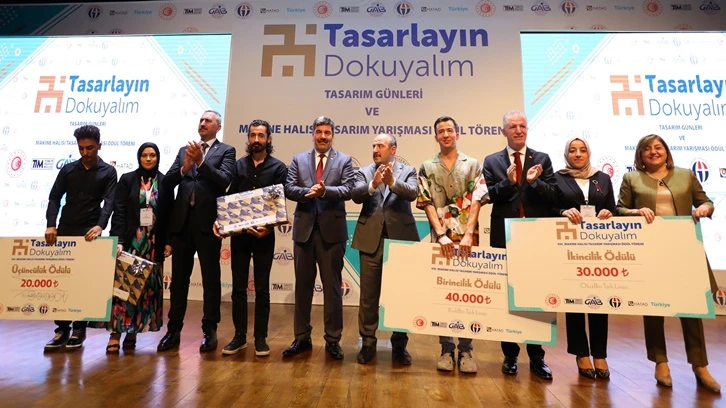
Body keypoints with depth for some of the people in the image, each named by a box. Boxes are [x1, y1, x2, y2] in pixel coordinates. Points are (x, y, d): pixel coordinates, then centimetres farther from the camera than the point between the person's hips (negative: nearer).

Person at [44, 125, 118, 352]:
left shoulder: (108, 172, 2)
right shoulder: (68, 169, 11)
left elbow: (109, 202, -9)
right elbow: (54, 198, 5)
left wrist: (100, 226, -26)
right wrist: (51, 225, -10)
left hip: (90, 233, -3)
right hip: (65, 232, 3)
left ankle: (79, 329, 11)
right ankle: (62, 329, 13)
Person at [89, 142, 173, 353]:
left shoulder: (165, 182, 5)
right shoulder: (127, 179, 4)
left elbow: (169, 214, 4)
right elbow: (119, 212, -2)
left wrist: (168, 241, -2)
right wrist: (118, 240, -12)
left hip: (154, 244, 1)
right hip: (130, 241, -1)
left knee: (147, 287, 4)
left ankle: (133, 331, 14)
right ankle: (116, 332, 2)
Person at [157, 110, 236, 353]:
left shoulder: (226, 151, 5)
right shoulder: (184, 150, 16)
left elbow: (224, 181, -11)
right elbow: (167, 183, 7)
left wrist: (201, 162, -19)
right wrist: (184, 167, -11)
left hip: (208, 221, -4)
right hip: (182, 220, 4)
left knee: (211, 279, 3)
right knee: (178, 278, 10)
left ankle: (209, 331, 13)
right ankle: (174, 329, 21)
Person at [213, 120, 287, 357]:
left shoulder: (278, 168, 1)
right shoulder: (238, 165, 10)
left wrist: (269, 226, -22)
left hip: (264, 235, -2)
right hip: (238, 234, 3)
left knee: (262, 288, 7)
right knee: (238, 287, 8)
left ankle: (260, 337, 18)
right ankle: (239, 335, 21)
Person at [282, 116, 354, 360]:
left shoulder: (344, 160, 4)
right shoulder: (298, 159, 10)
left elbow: (348, 190, -8)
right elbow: (289, 189, 0)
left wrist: (325, 190, -24)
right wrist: (308, 191, -19)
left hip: (332, 229, -2)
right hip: (304, 228, 3)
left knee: (332, 287, 5)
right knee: (302, 285, 11)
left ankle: (333, 340, 18)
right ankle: (302, 338, 24)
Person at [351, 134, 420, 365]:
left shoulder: (407, 171, 5)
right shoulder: (364, 172, 8)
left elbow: (412, 193, -14)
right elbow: (355, 195, -9)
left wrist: (392, 182, -30)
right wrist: (373, 184, -28)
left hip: (400, 239, -1)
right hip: (371, 240, 1)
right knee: (368, 295, 8)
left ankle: (399, 345, 23)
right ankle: (368, 344, 22)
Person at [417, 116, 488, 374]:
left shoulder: (473, 165, 7)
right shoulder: (427, 168, 7)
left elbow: (476, 202, -2)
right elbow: (427, 204, -1)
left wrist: (468, 235, -14)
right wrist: (442, 235, -12)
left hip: (468, 239, 0)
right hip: (441, 239, 0)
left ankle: (466, 350, 16)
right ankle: (446, 349, 16)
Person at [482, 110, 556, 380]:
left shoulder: (542, 160, 7)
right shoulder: (492, 161, 6)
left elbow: (552, 196, -2)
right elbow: (489, 196, -5)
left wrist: (534, 182, -19)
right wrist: (509, 181, -21)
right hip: (505, 238, 0)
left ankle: (537, 357, 22)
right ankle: (510, 355, 23)